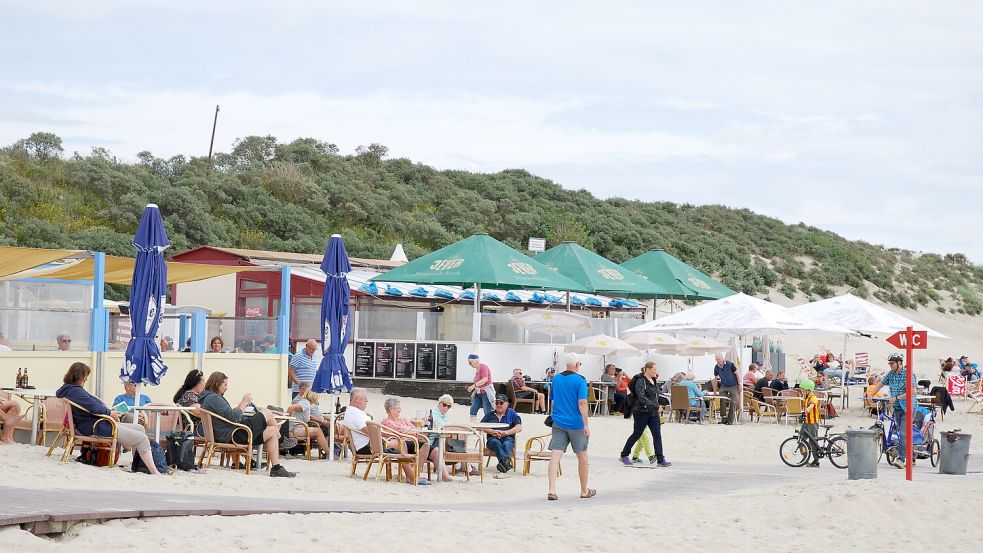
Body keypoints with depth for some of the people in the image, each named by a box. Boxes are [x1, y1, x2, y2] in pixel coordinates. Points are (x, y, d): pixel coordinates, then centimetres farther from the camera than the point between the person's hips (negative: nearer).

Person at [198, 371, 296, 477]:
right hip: (235, 436, -11)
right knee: (267, 413, -4)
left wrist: (242, 404, 12)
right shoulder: (214, 398, -17)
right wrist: (244, 403, -12)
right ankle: (281, 440, 22)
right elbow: (233, 418, -23)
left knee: (272, 432, 8)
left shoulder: (207, 398, 18)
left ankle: (276, 468, 7)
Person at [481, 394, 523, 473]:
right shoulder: (490, 415, 28)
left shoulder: (511, 413, 21)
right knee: (496, 443, -36)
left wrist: (506, 432, -6)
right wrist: (492, 431, -6)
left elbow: (519, 428, 8)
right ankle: (505, 461, -62)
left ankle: (504, 463, -63)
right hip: (492, 438, 1)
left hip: (507, 438, -1)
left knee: (507, 444, -37)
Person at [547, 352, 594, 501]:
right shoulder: (580, 380, -10)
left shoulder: (556, 379, 7)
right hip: (576, 423, -4)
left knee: (555, 455, -3)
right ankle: (584, 491, 22)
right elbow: (582, 403, -16)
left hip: (558, 422, 4)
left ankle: (552, 490, -17)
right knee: (582, 456, 11)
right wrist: (586, 424, -16)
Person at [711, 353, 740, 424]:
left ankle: (730, 420, 5)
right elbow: (715, 378, 9)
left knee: (733, 403, -2)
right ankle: (724, 418, -1)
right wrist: (715, 389, 9)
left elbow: (737, 374, -8)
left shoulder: (730, 364, -15)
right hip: (723, 386, 3)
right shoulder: (716, 367, -2)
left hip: (733, 386, -3)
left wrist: (739, 384, -10)